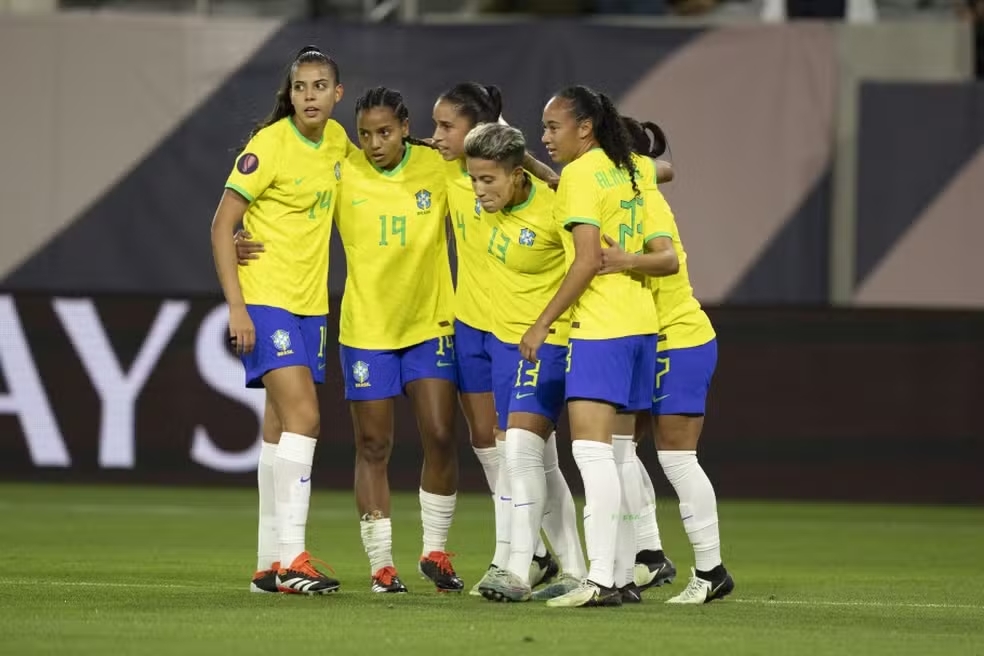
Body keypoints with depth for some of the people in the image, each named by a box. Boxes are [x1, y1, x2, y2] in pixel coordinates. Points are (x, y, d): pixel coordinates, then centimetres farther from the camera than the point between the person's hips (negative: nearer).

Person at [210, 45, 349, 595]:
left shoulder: (336, 140, 6)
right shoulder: (269, 145, -13)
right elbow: (222, 225, -12)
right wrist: (236, 306, -17)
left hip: (310, 302, 7)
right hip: (265, 299, -7)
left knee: (281, 430, 10)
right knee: (303, 416, -19)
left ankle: (271, 562, 15)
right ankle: (290, 558, -21)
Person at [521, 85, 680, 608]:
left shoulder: (579, 174, -9)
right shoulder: (633, 171, 16)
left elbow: (587, 261, -17)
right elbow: (666, 258, 16)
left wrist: (542, 323, -11)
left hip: (599, 327, -9)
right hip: (641, 322, 9)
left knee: (591, 449, -14)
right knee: (617, 453, 14)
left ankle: (601, 579, -22)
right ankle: (622, 573, 16)